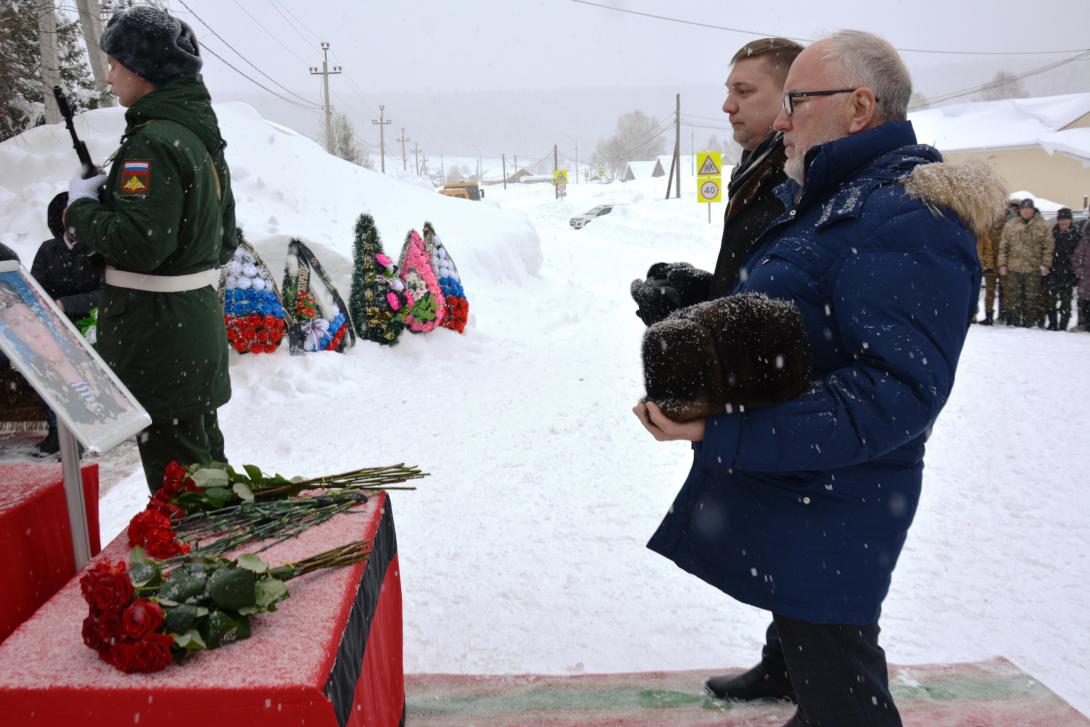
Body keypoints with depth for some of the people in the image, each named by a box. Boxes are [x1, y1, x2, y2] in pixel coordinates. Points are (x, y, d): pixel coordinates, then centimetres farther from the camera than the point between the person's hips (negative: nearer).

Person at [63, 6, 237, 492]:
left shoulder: (153, 142, -18)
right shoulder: (202, 137, 11)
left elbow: (138, 243, -26)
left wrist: (82, 206, -9)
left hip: (157, 335, -10)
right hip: (199, 321, 10)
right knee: (205, 459, 22)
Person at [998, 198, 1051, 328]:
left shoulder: (1042, 225, 2)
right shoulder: (1010, 225, 5)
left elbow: (1048, 247, 2)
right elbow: (1003, 246, 6)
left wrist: (1045, 264, -4)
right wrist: (1002, 264, 1)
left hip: (1033, 268, -1)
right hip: (1013, 268, 1)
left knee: (1031, 297, 4)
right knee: (1013, 295, 4)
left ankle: (1029, 321, 11)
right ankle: (1013, 321, 11)